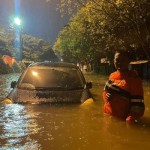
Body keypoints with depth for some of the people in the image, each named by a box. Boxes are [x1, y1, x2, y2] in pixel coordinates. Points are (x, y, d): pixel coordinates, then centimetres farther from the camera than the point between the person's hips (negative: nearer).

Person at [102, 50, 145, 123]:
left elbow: (137, 103, -16)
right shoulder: (112, 75, 6)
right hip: (107, 115, 6)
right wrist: (106, 96, -4)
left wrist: (130, 120, -26)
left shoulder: (134, 79, -12)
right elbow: (105, 91, 19)